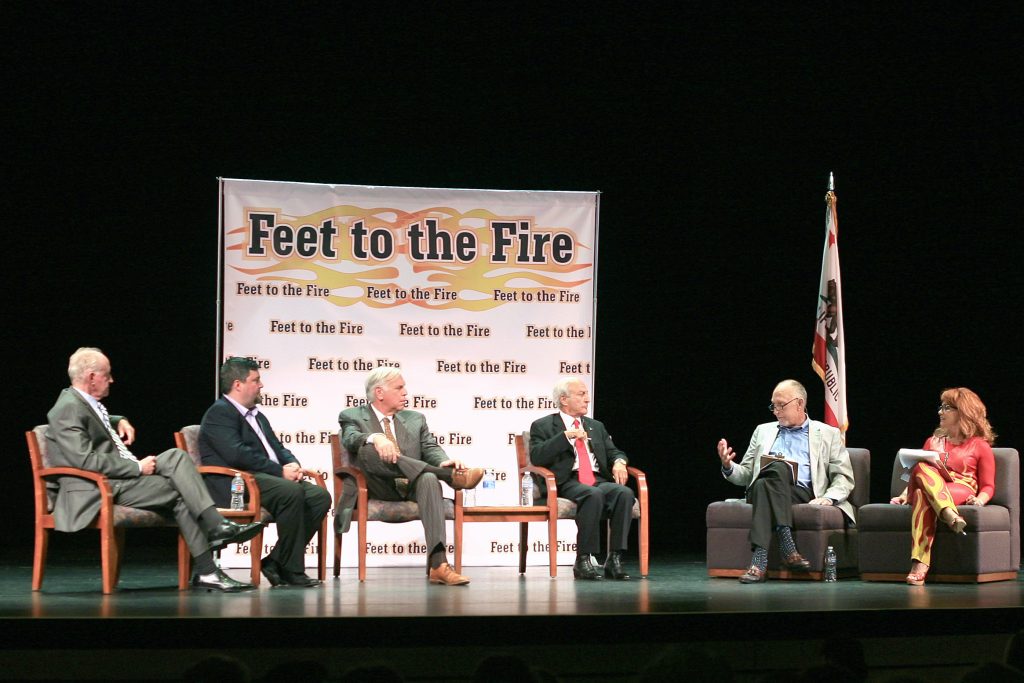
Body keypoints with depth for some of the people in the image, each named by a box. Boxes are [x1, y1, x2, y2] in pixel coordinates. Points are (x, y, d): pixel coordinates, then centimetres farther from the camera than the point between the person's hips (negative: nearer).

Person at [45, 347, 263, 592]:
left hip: (123, 476, 10)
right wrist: (137, 467, -20)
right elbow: (86, 460, -25)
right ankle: (206, 571, -13)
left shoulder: (84, 402, 16)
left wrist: (119, 421, 19)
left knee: (176, 456, -8)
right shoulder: (68, 409, -15)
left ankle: (217, 526, -18)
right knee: (179, 489, -15)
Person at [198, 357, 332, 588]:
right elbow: (237, 454, -19)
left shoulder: (257, 415, 26)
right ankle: (292, 570, -25)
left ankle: (275, 562, -8)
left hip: (268, 479, 10)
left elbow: (277, 447, 25)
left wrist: (292, 464, 0)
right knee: (291, 492, -33)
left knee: (320, 497, -10)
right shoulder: (220, 413, -5)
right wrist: (280, 471, -18)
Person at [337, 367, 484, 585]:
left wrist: (444, 461, -16)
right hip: (377, 490, -2)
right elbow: (350, 440, -9)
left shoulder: (415, 419, 25)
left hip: (412, 488, 3)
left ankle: (438, 564, -48)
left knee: (428, 479, -34)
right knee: (368, 449, -32)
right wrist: (375, 438, -32)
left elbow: (430, 448, 9)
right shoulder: (352, 416, 13)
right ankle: (452, 476, -37)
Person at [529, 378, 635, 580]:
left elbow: (614, 452, 24)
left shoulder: (596, 426, 28)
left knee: (625, 493, -29)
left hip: (598, 480, 5)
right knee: (593, 495, -38)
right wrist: (567, 436, -11)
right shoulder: (542, 426, 10)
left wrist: (619, 461, -2)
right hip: (568, 483, -5)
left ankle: (614, 559, -29)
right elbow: (536, 457, -6)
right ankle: (583, 561, -32)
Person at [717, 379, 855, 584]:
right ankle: (787, 546, -43)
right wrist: (728, 466, 3)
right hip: (761, 490, 2)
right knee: (778, 468, -35)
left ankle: (760, 561, -43)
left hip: (804, 495, -2)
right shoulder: (763, 431, 28)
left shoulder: (827, 434, 18)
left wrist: (829, 498, -10)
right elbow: (746, 475, 26)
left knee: (764, 486, -36)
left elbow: (844, 478, 10)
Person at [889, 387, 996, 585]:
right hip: (928, 490, 4)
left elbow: (988, 486, 10)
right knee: (921, 467, -35)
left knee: (923, 496, -40)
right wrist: (905, 494, 5)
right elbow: (918, 472, 25)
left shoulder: (980, 446, 16)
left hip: (961, 493, -4)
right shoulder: (933, 441, 31)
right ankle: (951, 516, -56)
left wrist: (980, 500, -13)